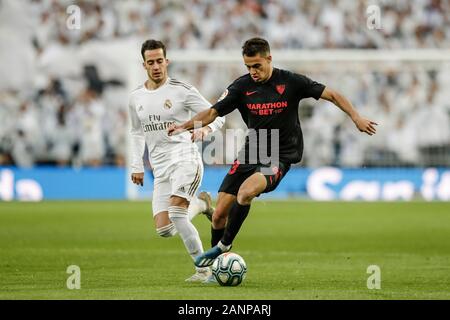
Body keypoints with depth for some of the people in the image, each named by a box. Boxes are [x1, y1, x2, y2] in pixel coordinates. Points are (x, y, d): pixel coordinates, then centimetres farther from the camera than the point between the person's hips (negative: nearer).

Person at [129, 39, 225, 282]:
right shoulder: (136, 98, 11)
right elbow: (137, 133, 25)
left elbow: (216, 116, -3)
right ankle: (199, 204, 23)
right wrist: (137, 166, 17)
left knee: (175, 211, -27)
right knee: (164, 230, -7)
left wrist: (205, 128, -25)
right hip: (160, 168, 5)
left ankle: (203, 267, -16)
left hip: (185, 159, -5)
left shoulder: (181, 90, -4)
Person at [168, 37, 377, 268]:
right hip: (250, 153, 4)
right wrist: (185, 126, -17)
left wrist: (356, 117, -11)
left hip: (280, 156, -4)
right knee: (219, 214, -3)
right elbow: (213, 112, -1)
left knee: (246, 192, -32)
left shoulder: (290, 82, -9)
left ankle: (224, 245, -13)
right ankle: (215, 264, 19)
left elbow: (331, 95, -2)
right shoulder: (242, 86, -2)